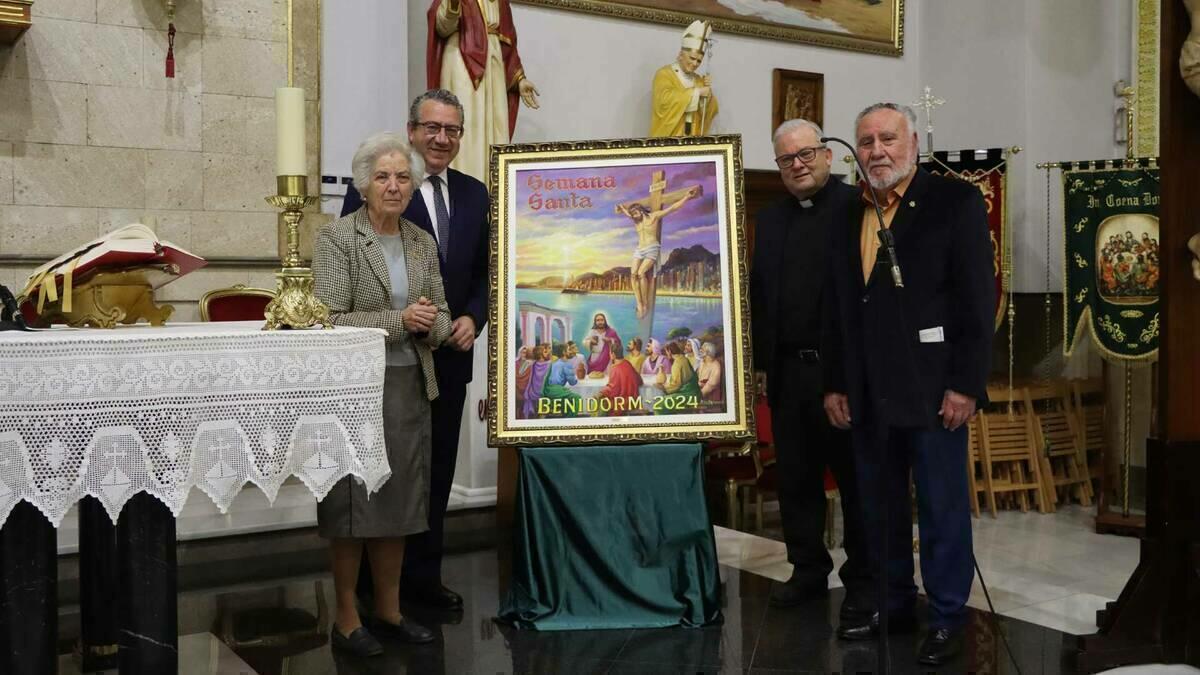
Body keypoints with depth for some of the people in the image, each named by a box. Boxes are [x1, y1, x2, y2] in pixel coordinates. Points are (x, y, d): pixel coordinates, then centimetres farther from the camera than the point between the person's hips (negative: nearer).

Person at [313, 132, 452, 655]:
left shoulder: (423, 243, 9)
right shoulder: (337, 238, -8)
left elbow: (441, 317, 12)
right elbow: (330, 321, -15)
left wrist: (430, 324, -10)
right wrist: (399, 320, -19)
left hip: (410, 387, 5)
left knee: (399, 501, 11)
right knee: (353, 503, 3)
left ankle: (388, 610, 24)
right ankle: (346, 620, 16)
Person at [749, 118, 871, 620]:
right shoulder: (769, 220, 13)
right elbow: (758, 297, 13)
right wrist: (759, 364, 9)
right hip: (788, 371, 6)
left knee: (856, 479, 5)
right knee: (796, 479, 13)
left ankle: (863, 579, 17)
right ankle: (808, 570, 26)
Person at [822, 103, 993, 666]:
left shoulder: (955, 201, -4)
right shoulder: (849, 215, 12)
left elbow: (978, 299, -9)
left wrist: (965, 384, -14)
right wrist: (834, 384, 10)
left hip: (932, 388, -5)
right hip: (867, 393, 5)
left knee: (942, 510, 5)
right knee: (880, 510, 15)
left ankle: (946, 618, 19)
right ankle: (893, 605, 30)